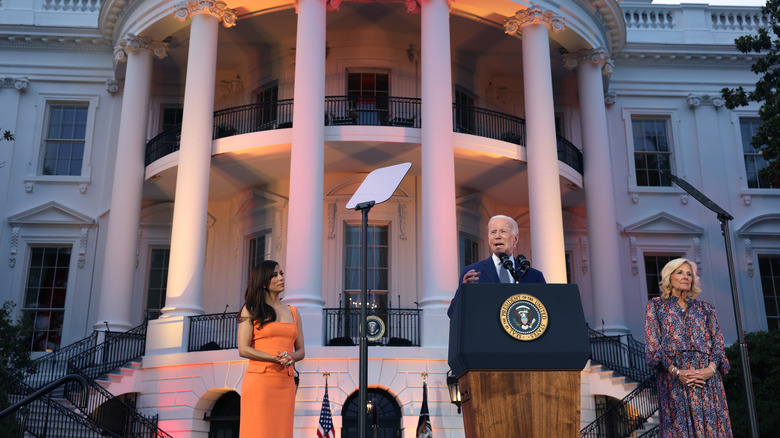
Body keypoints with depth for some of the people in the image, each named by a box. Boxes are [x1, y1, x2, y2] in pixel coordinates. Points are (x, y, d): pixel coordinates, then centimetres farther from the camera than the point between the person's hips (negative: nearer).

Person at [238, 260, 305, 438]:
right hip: (259, 381, -4)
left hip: (285, 383, 4)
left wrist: (290, 358, -7)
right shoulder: (251, 310, 5)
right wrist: (276, 358, -14)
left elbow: (301, 350, 16)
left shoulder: (293, 312, 18)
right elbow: (243, 349, -5)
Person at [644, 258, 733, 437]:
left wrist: (711, 369, -10)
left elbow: (718, 342, 10)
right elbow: (652, 344, 1)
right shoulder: (656, 306, 10)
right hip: (674, 380, -2)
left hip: (707, 379, 2)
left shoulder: (704, 308, 18)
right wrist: (676, 371, -12)